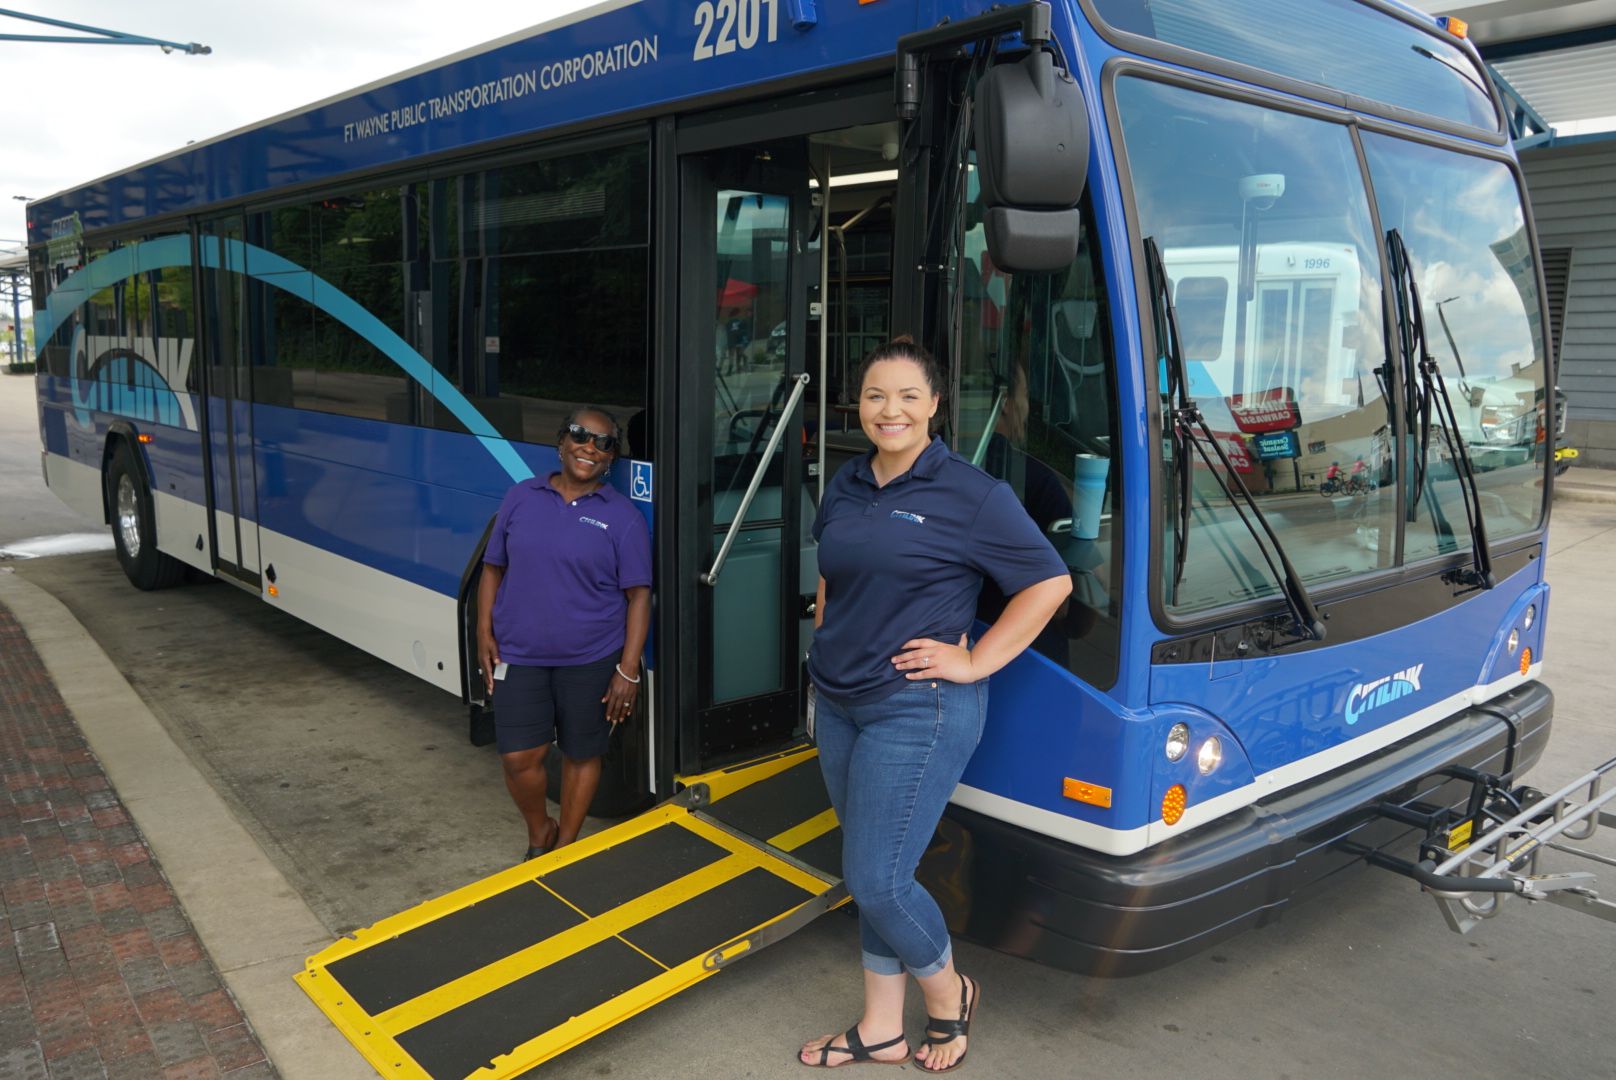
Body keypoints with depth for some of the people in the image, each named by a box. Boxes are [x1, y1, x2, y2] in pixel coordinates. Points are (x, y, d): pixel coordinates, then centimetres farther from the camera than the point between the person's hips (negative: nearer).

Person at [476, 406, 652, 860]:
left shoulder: (622, 516, -5)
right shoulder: (521, 498, 3)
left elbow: (638, 595, -5)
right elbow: (493, 568, 10)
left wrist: (628, 669, -10)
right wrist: (485, 632, 0)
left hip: (591, 661, -1)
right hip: (518, 657, 2)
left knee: (582, 755, 11)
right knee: (519, 757, 0)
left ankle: (565, 847, 33)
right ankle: (540, 833, 30)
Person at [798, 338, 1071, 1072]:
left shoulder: (971, 494, -11)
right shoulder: (846, 486, 8)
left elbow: (1049, 583, -10)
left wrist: (975, 662, -11)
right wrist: (826, 647, 14)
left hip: (917, 711, -7)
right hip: (839, 704, 7)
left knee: (877, 881, -5)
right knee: (869, 878, 14)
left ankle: (950, 995, 24)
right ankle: (880, 1030, 29)